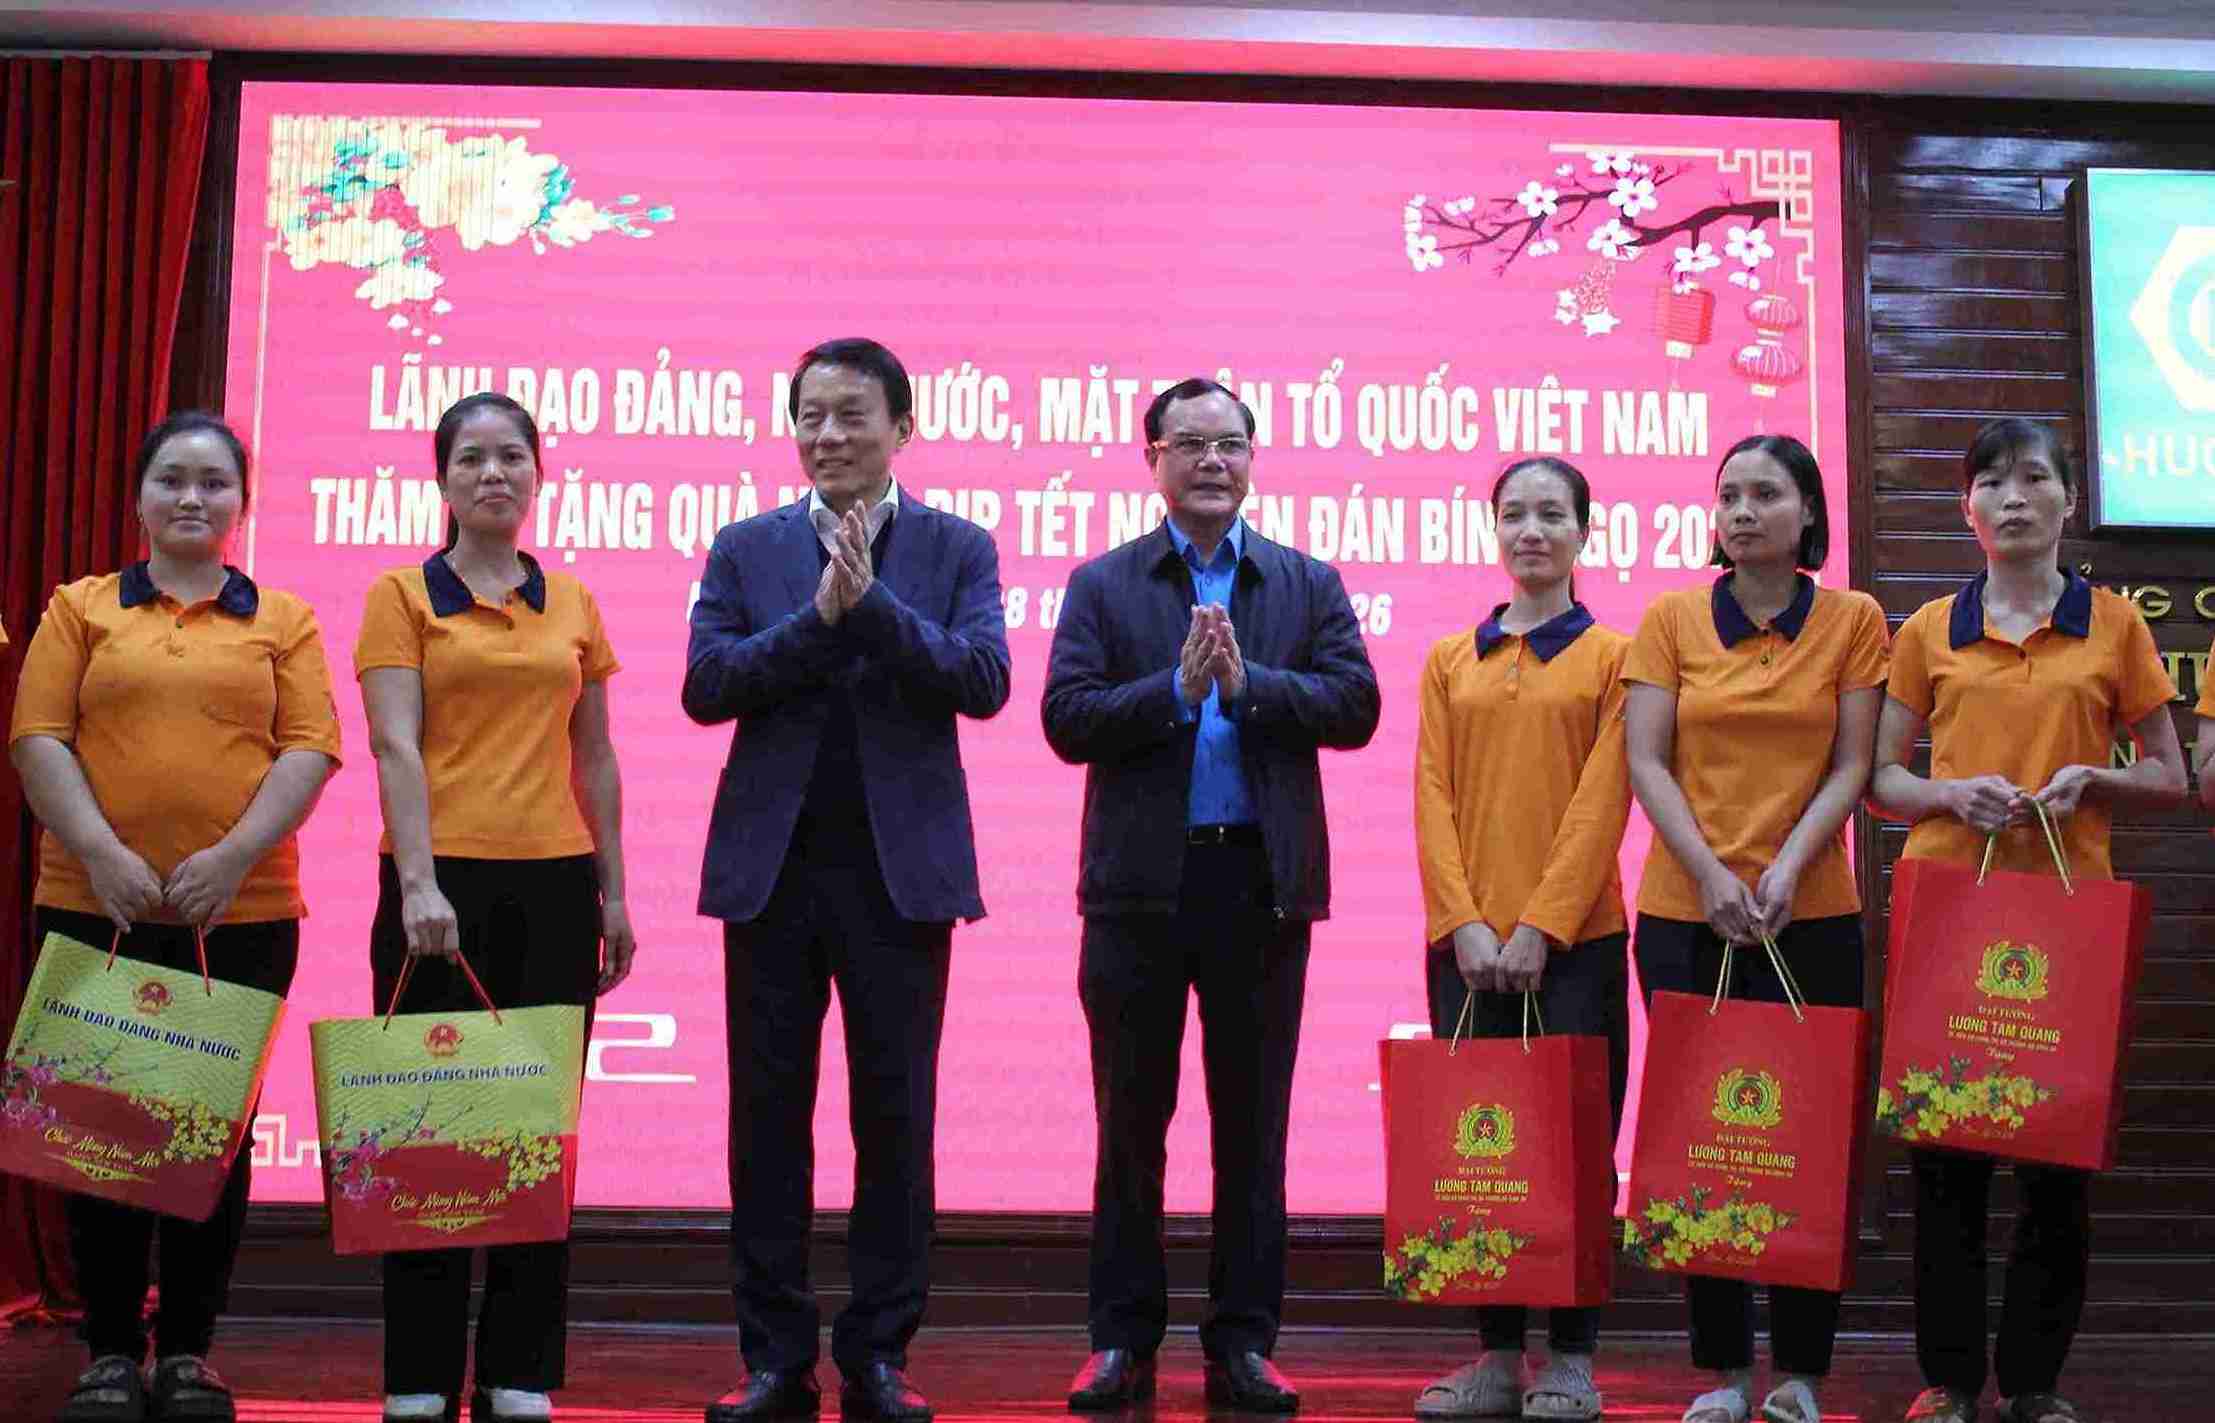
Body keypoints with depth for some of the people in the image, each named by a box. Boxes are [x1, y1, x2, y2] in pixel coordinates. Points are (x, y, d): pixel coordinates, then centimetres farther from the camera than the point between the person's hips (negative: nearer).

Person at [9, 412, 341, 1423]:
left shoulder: (284, 621, 9)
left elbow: (309, 748, 0)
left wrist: (233, 857, -13)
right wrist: (103, 855, -13)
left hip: (243, 915, 0)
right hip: (95, 909, 0)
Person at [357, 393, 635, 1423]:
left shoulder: (572, 605, 12)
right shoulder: (403, 595, 2)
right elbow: (396, 746, -7)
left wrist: (613, 891, 11)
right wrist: (418, 884, -18)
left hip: (554, 884, 3)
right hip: (444, 883, -3)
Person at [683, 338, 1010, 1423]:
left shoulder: (958, 549, 6)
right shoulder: (746, 550, 9)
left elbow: (983, 680, -8)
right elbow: (705, 686, -3)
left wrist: (873, 600, -17)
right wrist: (818, 614, -13)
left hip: (901, 866, -1)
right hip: (773, 863, 1)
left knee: (896, 1116, 3)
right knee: (768, 1113, 5)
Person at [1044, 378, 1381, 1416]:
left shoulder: (1309, 585, 9)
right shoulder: (1102, 585, 6)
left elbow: (1355, 705, -3)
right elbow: (1067, 718, -5)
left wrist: (1247, 682, -15)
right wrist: (1177, 687, -16)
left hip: (1263, 882, 1)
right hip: (1141, 883, -1)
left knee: (1253, 1125, 7)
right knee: (1131, 1122, 6)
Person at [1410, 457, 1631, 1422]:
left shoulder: (1612, 657, 4)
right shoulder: (1449, 662, 14)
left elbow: (1601, 801, -5)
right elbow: (1433, 799, 5)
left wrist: (1541, 925, -14)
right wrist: (1465, 923, -8)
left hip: (1575, 942, -3)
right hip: (1466, 945, 3)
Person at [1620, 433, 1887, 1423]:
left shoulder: (1852, 621, 4)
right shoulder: (1671, 619, 4)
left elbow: (1851, 768, 0)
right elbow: (1646, 762, -1)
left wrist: (1787, 867, -14)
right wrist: (1712, 873, -13)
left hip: (1812, 918, 0)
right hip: (1686, 917, 1)